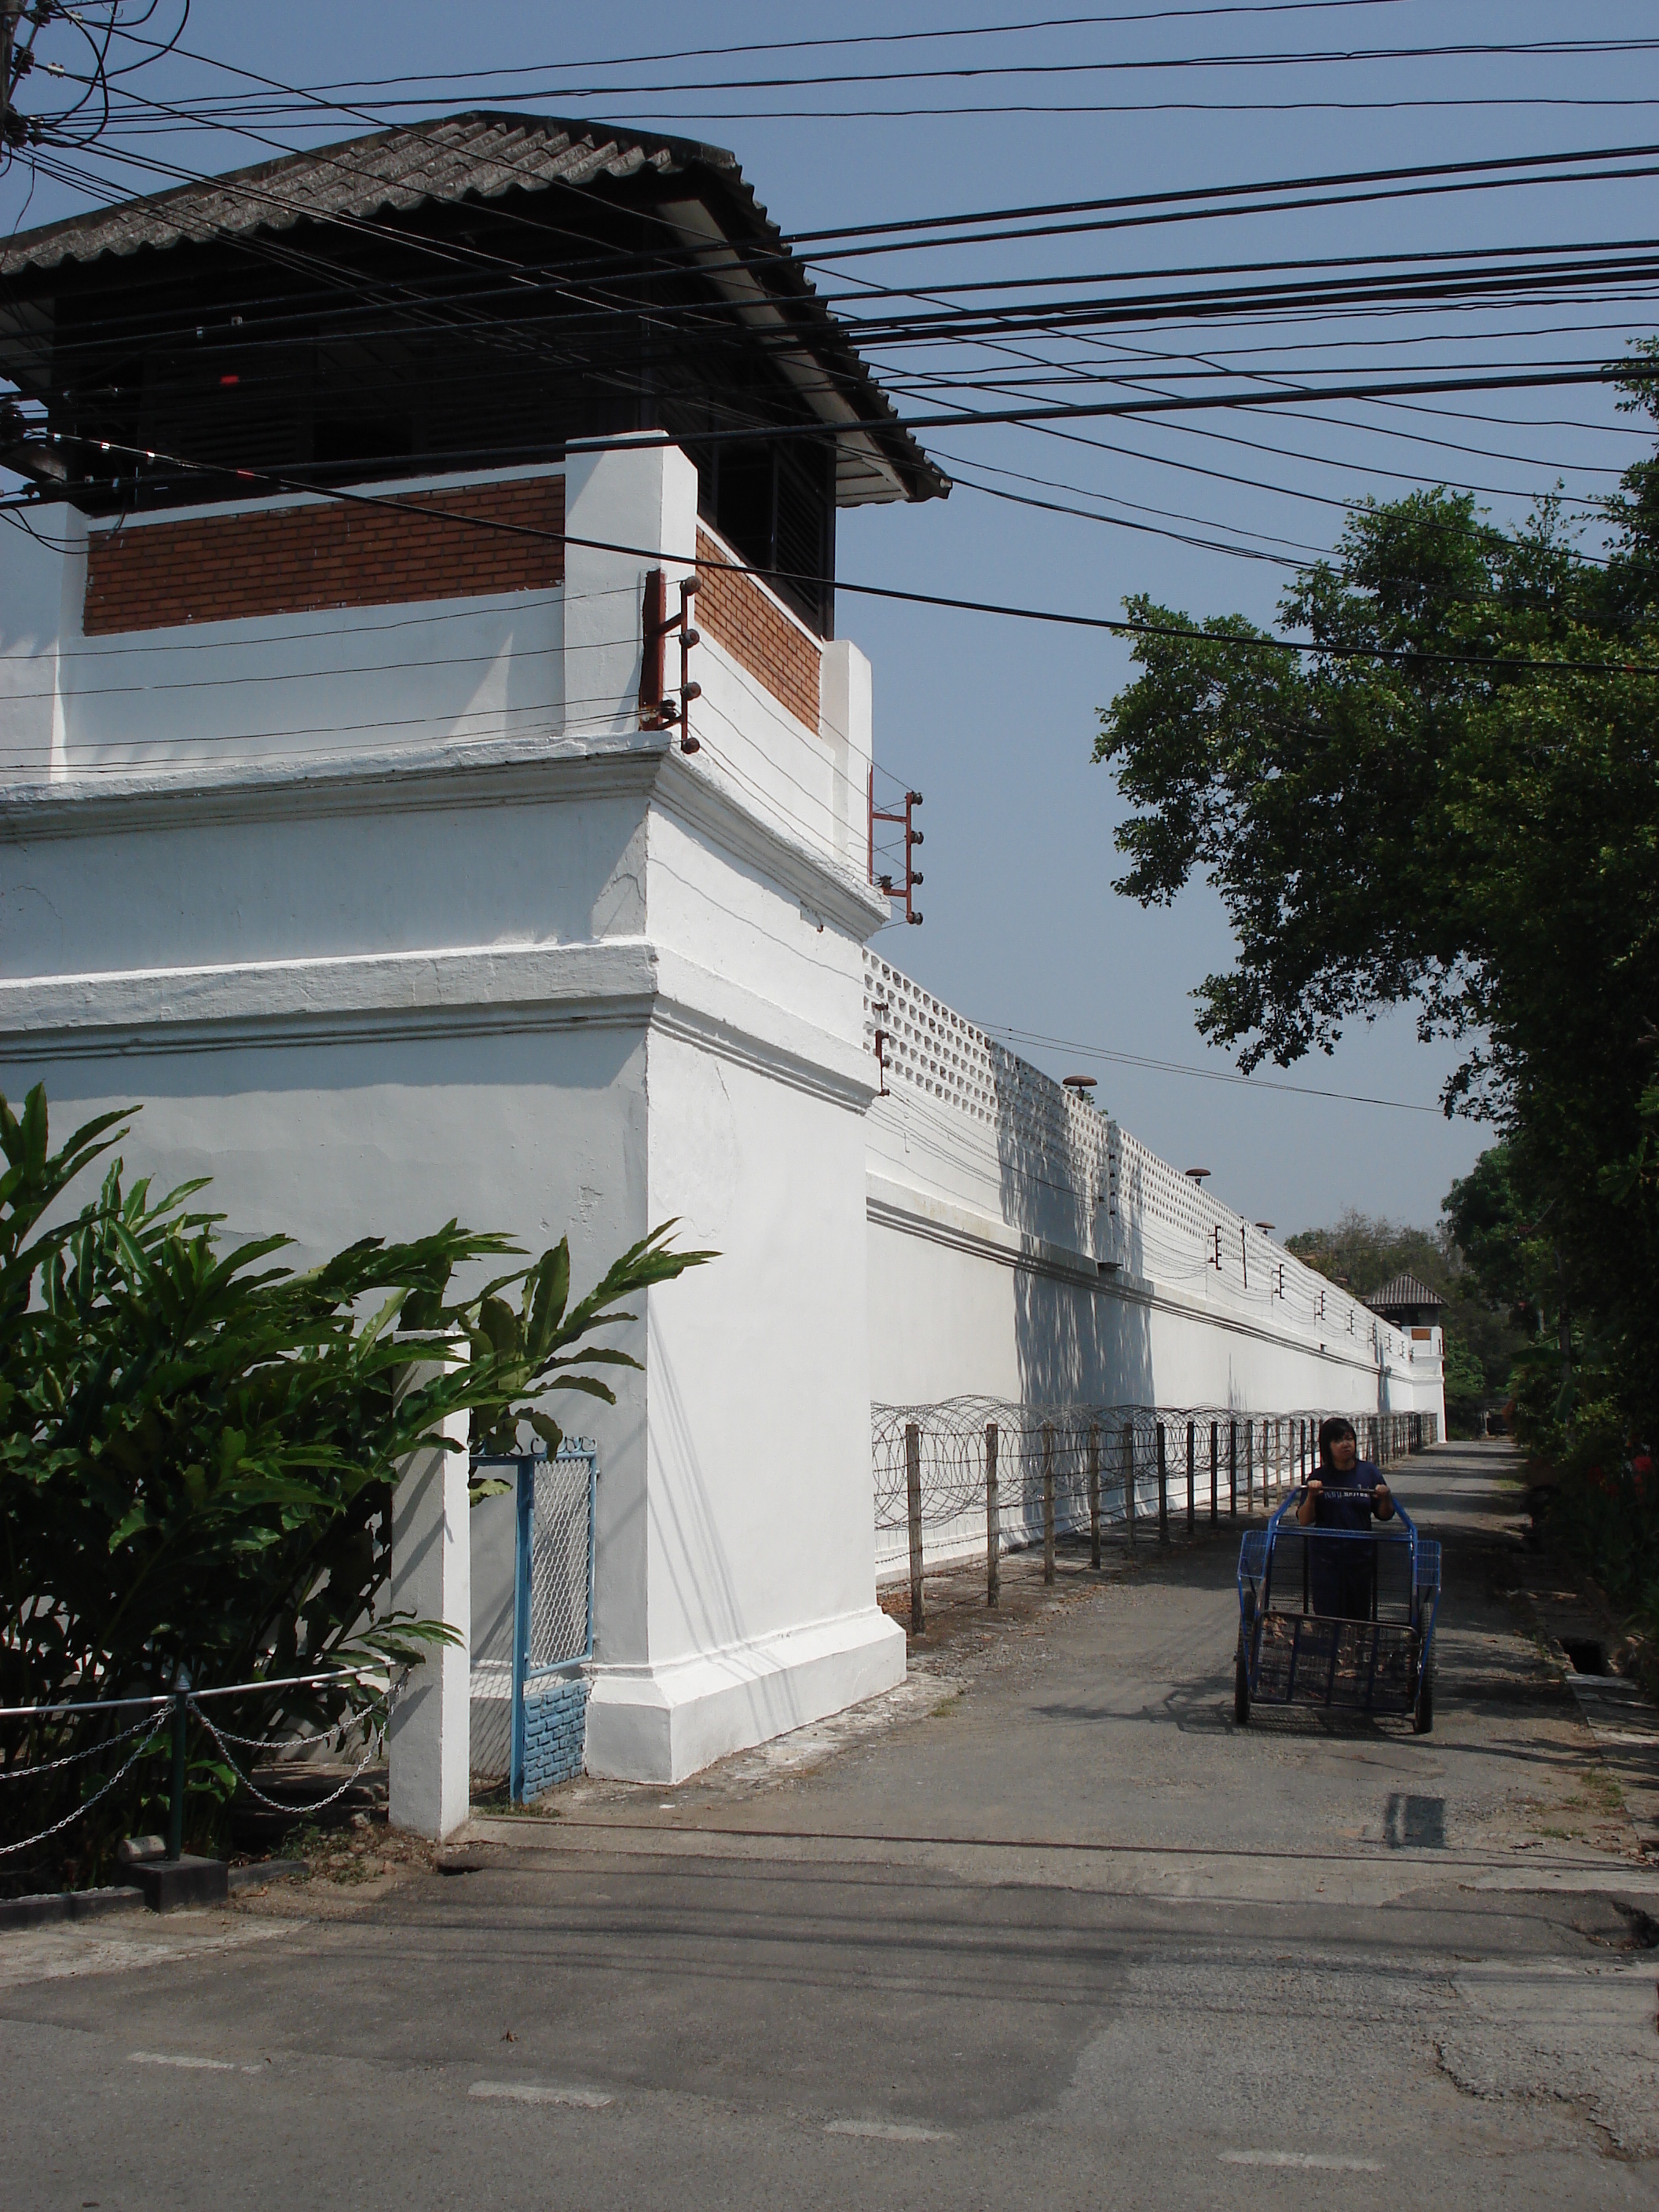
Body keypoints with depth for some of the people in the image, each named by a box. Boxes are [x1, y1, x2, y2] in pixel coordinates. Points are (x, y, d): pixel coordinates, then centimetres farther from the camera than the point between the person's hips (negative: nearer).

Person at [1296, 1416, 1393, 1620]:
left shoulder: (1369, 1473, 3)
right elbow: (1304, 1521, -4)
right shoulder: (1320, 1478, -2)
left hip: (1360, 1556, 2)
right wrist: (1311, 1496, -19)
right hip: (1325, 1559, -2)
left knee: (1360, 1617, 8)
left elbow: (1385, 1516, 7)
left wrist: (1385, 1499, -13)